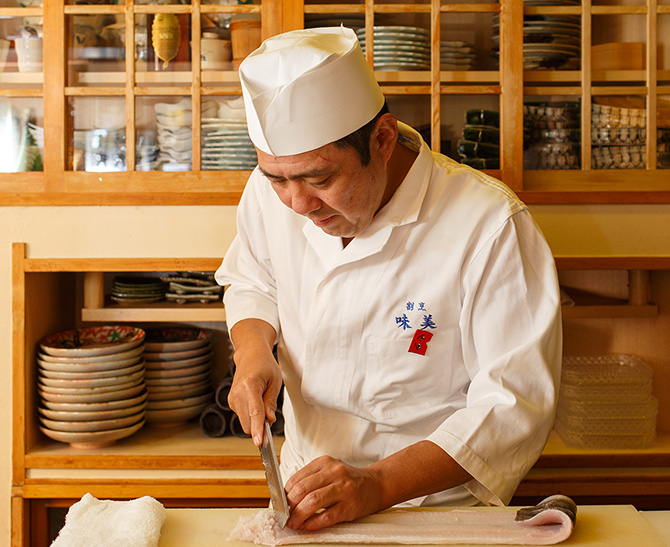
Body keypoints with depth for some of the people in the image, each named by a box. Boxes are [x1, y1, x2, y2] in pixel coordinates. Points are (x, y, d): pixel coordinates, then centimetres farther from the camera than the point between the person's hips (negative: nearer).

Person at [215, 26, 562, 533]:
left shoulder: (490, 225, -22)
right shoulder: (272, 190, -7)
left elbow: (516, 403, -21)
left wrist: (377, 485, -29)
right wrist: (253, 349, -7)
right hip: (304, 488, 3)